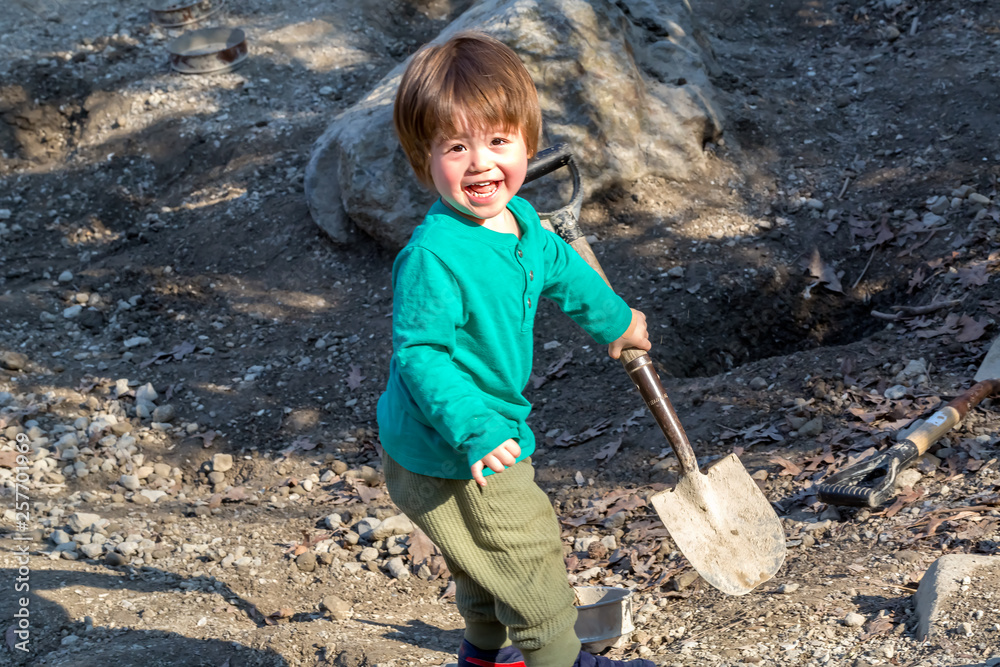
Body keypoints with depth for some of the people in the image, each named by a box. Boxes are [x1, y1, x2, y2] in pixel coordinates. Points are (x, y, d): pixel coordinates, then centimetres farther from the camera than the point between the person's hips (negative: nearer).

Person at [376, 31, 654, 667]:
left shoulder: (518, 221, -3)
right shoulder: (433, 257, -32)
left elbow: (560, 267, 17)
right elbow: (420, 353, -31)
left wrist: (614, 319, 33)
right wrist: (472, 429, -40)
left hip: (489, 435, 9)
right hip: (451, 459, -9)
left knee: (489, 559, 30)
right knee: (534, 560, 8)